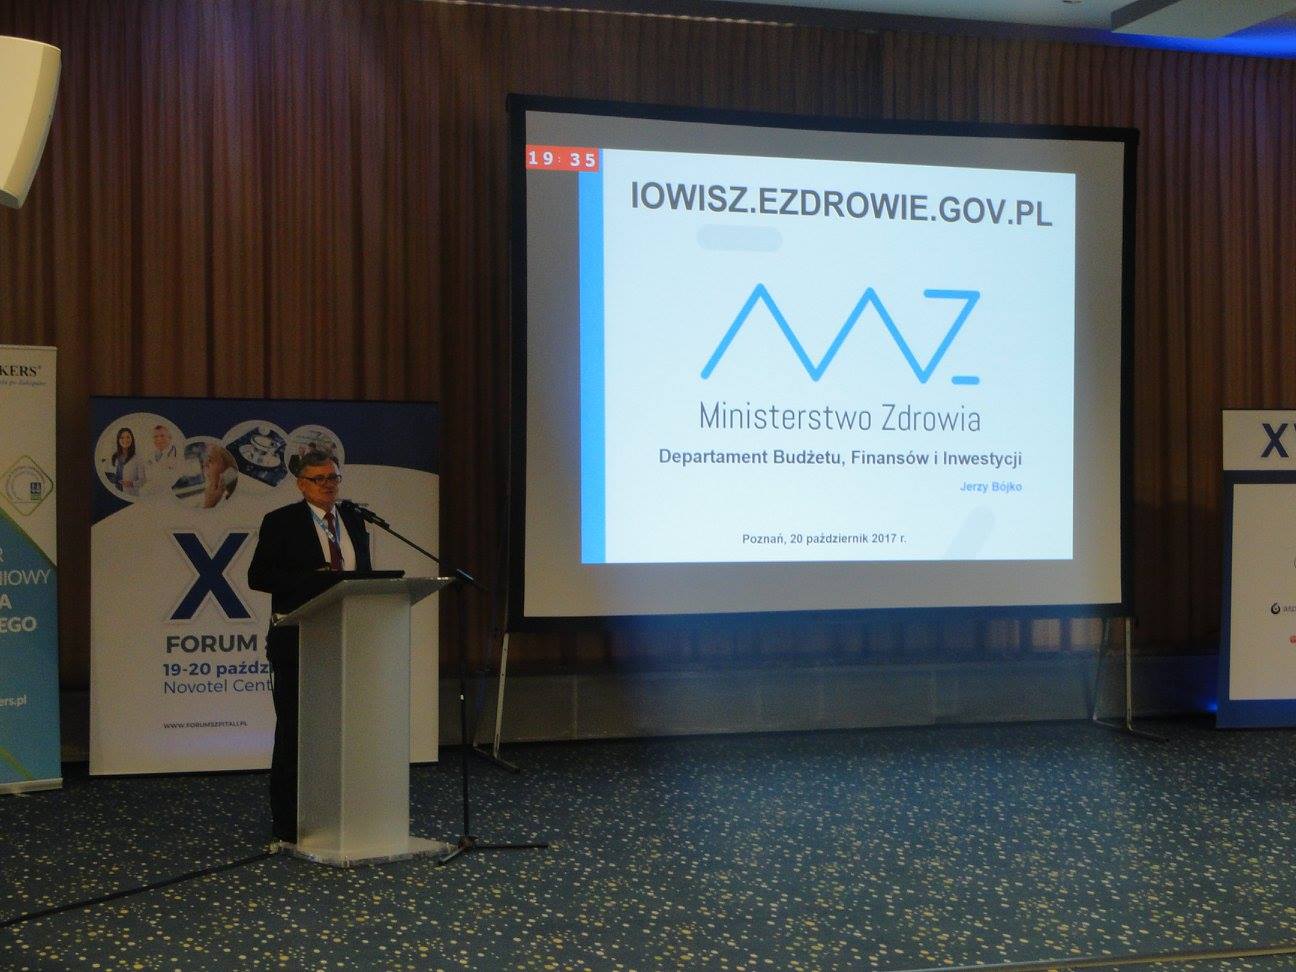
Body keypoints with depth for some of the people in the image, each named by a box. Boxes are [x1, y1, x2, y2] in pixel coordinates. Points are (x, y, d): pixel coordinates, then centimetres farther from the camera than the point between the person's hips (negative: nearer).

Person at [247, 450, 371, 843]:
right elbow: (258, 576, -9)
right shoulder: (280, 522, -3)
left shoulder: (354, 522, 13)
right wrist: (312, 579, -20)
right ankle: (289, 825, 9)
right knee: (294, 732, 2)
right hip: (298, 644, -5)